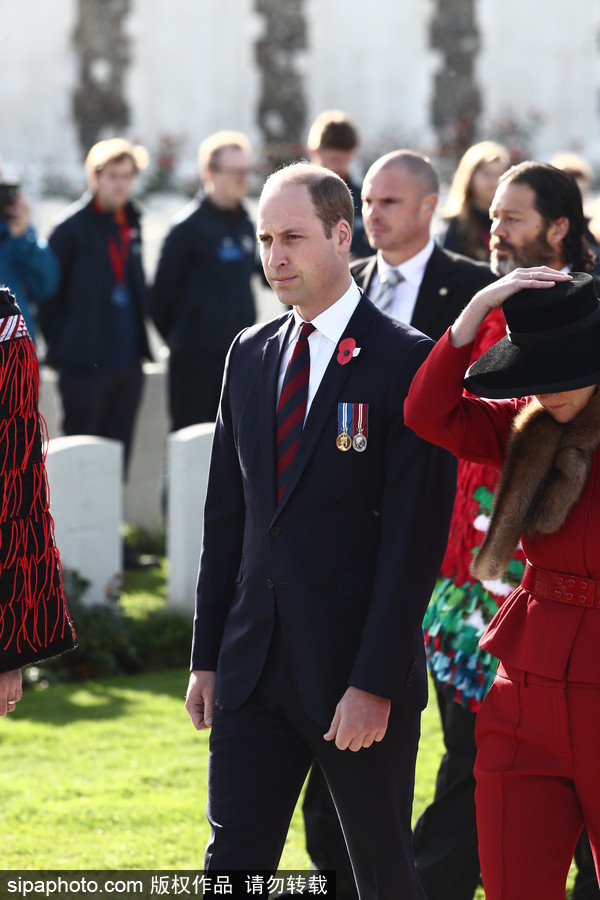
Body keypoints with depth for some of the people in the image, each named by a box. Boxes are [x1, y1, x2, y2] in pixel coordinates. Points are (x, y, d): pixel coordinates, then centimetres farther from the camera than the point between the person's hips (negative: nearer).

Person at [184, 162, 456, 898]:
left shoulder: (408, 362, -9)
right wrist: (208, 657, 10)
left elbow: (415, 535, -13)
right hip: (255, 669, 5)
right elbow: (226, 514, 14)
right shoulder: (249, 355, 10)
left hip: (360, 672, -5)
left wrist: (375, 684, -17)